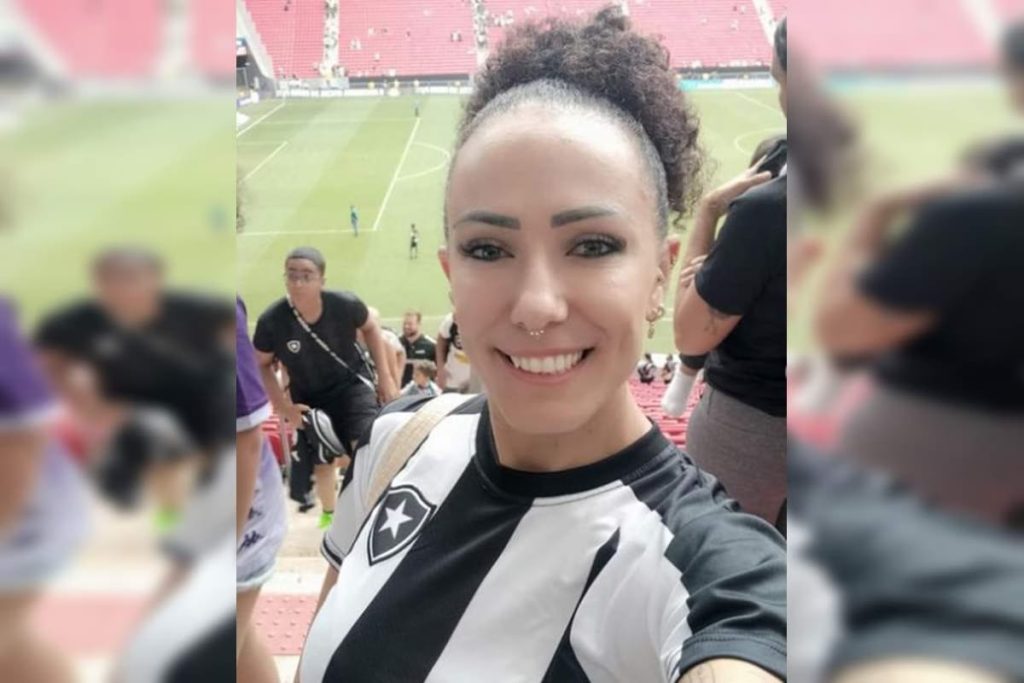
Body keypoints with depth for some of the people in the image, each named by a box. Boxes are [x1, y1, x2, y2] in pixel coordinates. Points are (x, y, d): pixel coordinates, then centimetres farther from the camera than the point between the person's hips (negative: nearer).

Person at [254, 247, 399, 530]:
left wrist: (385, 377, -1)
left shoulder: (345, 304, -26)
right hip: (309, 397, 2)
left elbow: (370, 328, -2)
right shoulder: (271, 321, -27)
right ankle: (328, 513, 49)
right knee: (322, 462, 19)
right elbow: (260, 365, -5)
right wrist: (283, 406, -13)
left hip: (351, 385, -1)